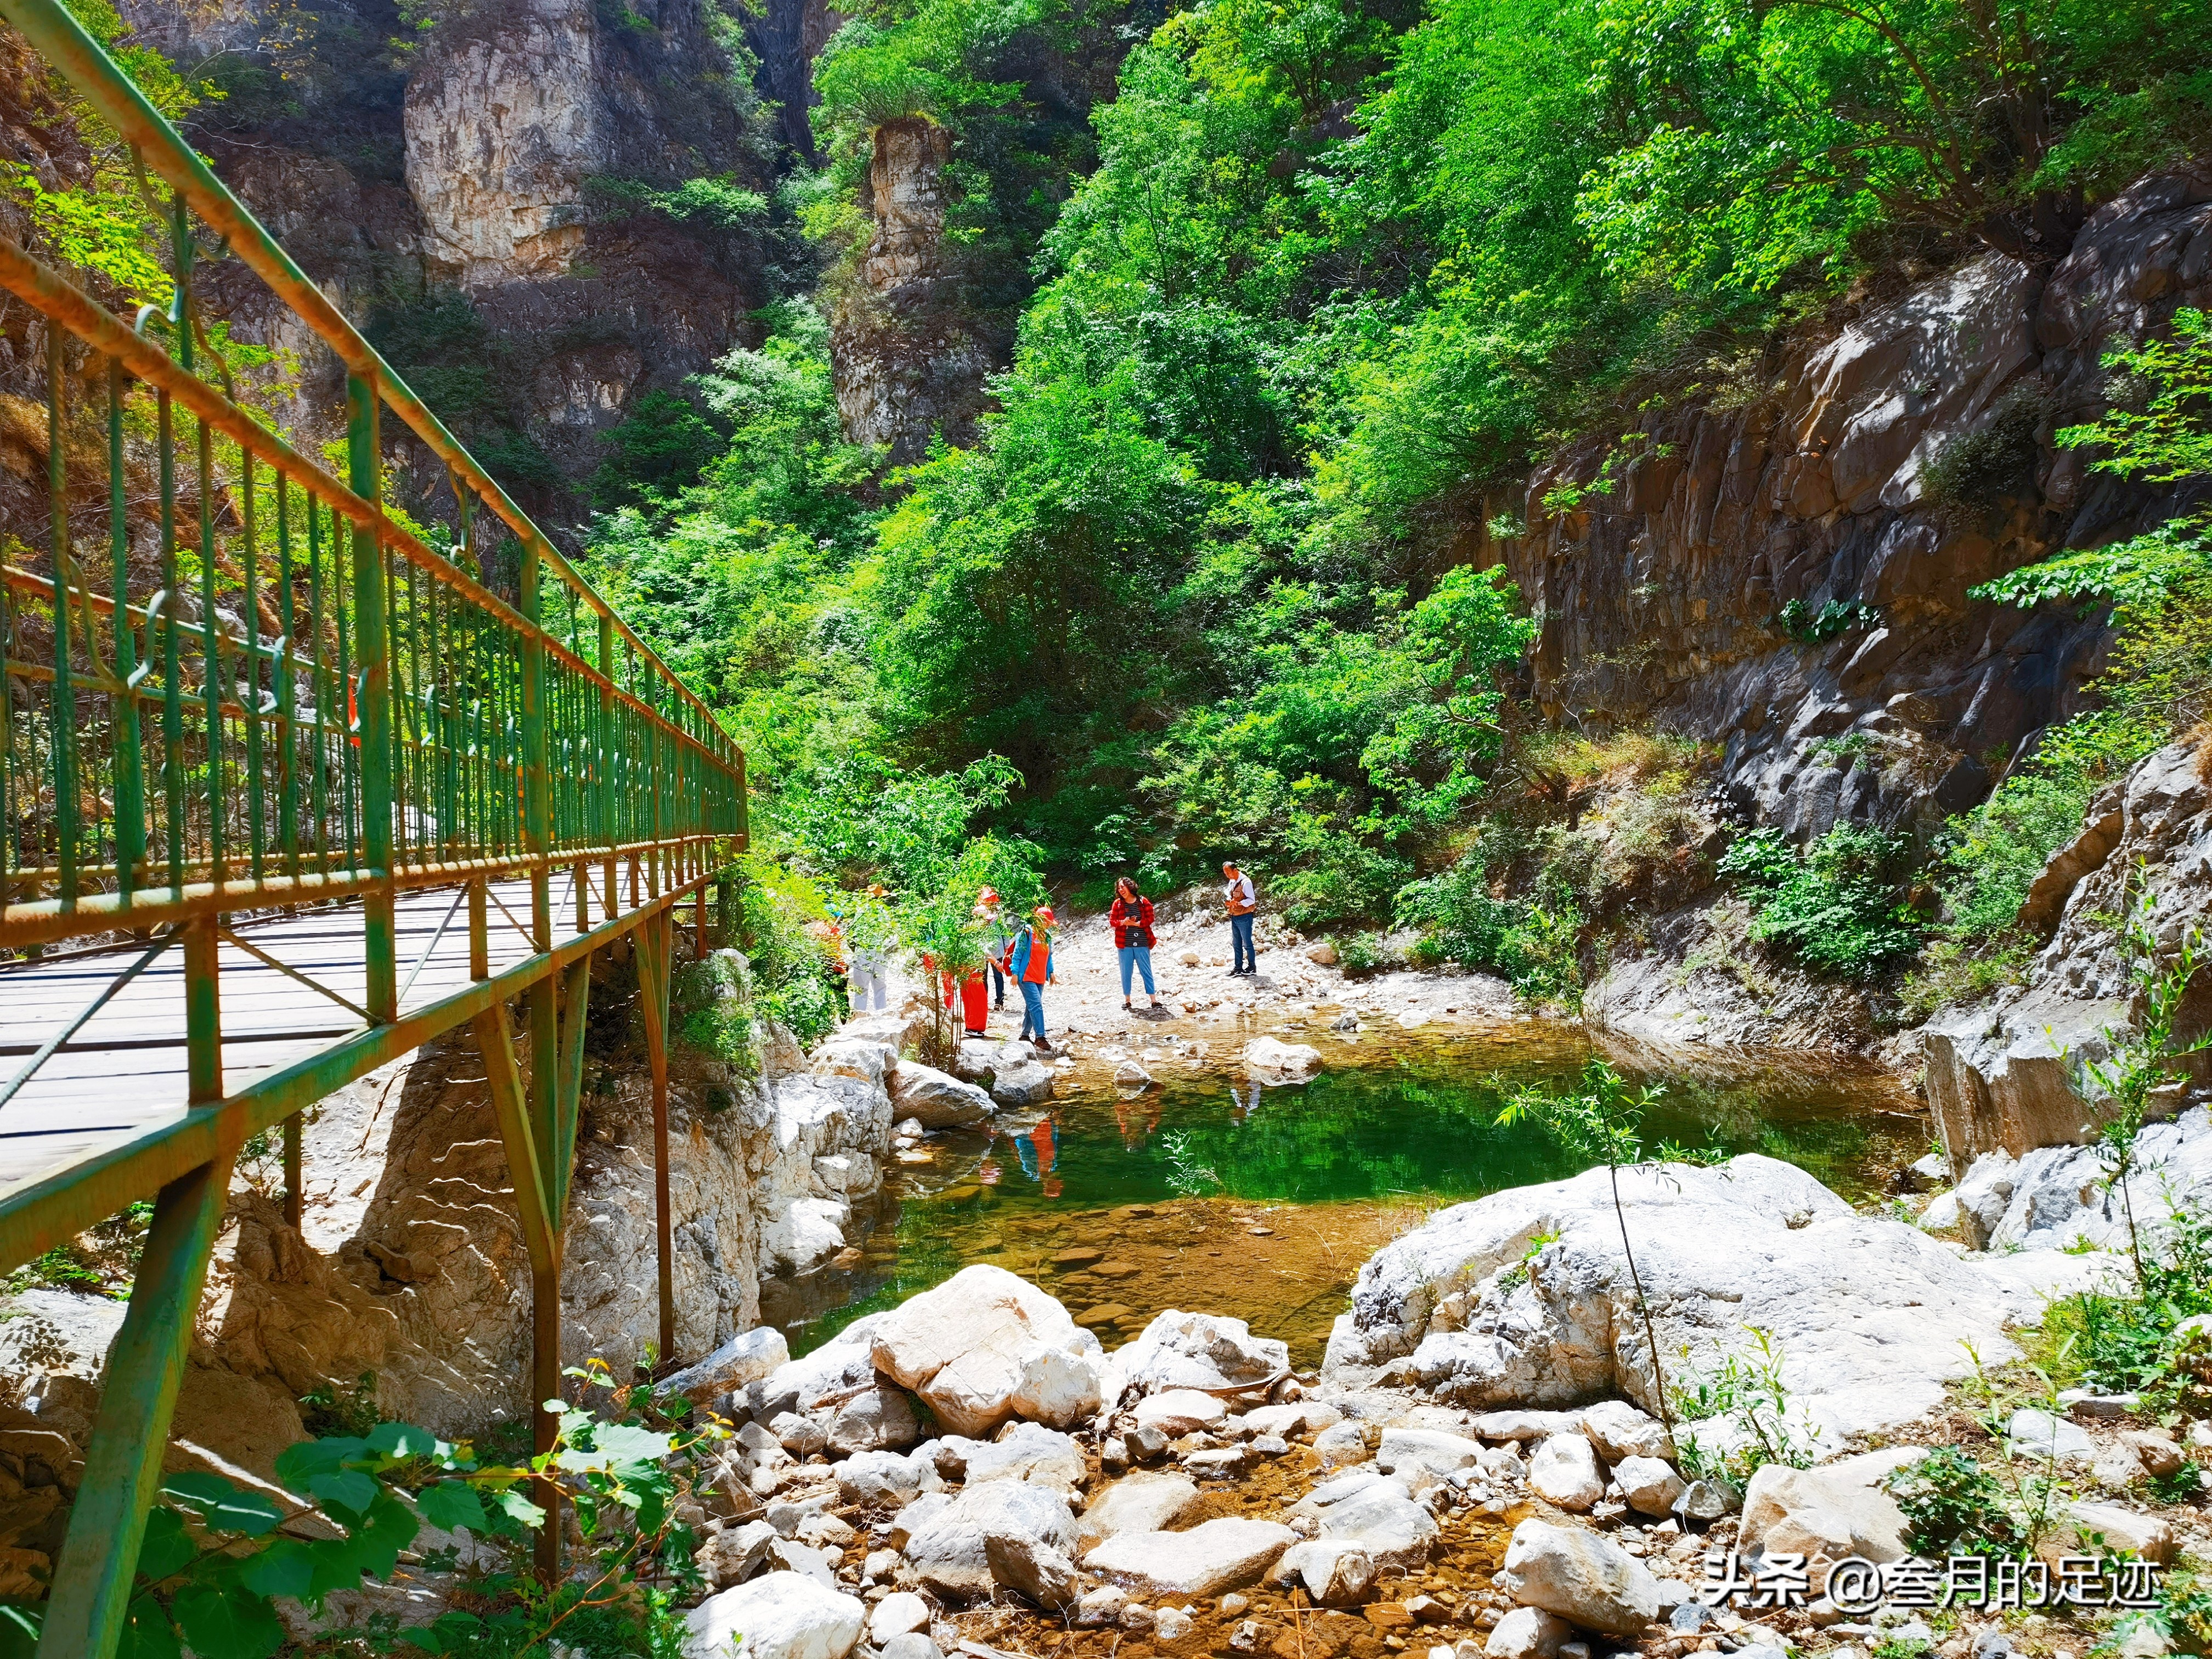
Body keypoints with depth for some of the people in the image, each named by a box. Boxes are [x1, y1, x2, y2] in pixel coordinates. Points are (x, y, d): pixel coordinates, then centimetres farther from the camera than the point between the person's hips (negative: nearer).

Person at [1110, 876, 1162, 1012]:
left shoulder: (1143, 902, -1)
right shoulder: (1118, 903, 3)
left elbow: (1150, 918, -4)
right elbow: (1112, 920, 2)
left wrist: (1137, 924, -16)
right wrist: (1123, 922, -16)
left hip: (1142, 944, -2)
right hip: (1124, 944, 2)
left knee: (1146, 971, 1)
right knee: (1126, 973, 8)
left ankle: (1154, 999, 4)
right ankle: (1127, 1000, 18)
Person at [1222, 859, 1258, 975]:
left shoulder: (1245, 882, -16)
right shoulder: (1232, 882, 9)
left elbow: (1252, 900, -18)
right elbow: (1228, 893, 21)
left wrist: (1238, 903, -29)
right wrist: (1228, 901, -2)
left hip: (1244, 917, -8)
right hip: (1234, 917, 8)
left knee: (1247, 943, 0)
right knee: (1236, 944, 12)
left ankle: (1252, 967, 10)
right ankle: (1238, 967, 19)